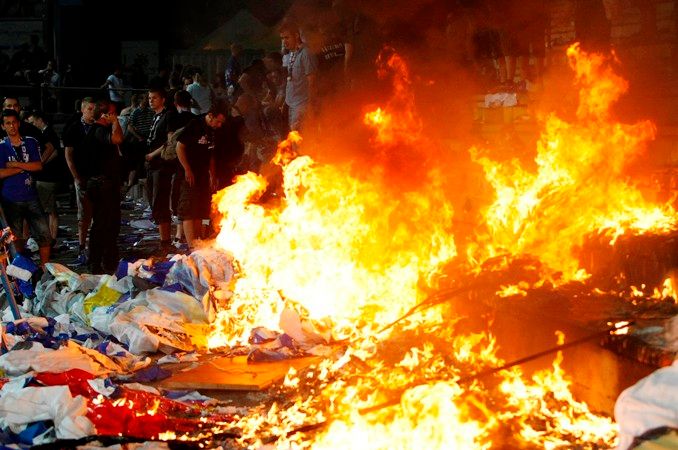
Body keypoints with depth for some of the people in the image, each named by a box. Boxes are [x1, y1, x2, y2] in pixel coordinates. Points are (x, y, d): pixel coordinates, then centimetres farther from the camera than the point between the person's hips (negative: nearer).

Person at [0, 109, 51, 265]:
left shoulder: (31, 142, 5)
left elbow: (38, 166, -4)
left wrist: (15, 164, -12)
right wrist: (25, 167, -9)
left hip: (31, 197, 2)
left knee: (44, 234, -2)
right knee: (16, 240, 5)